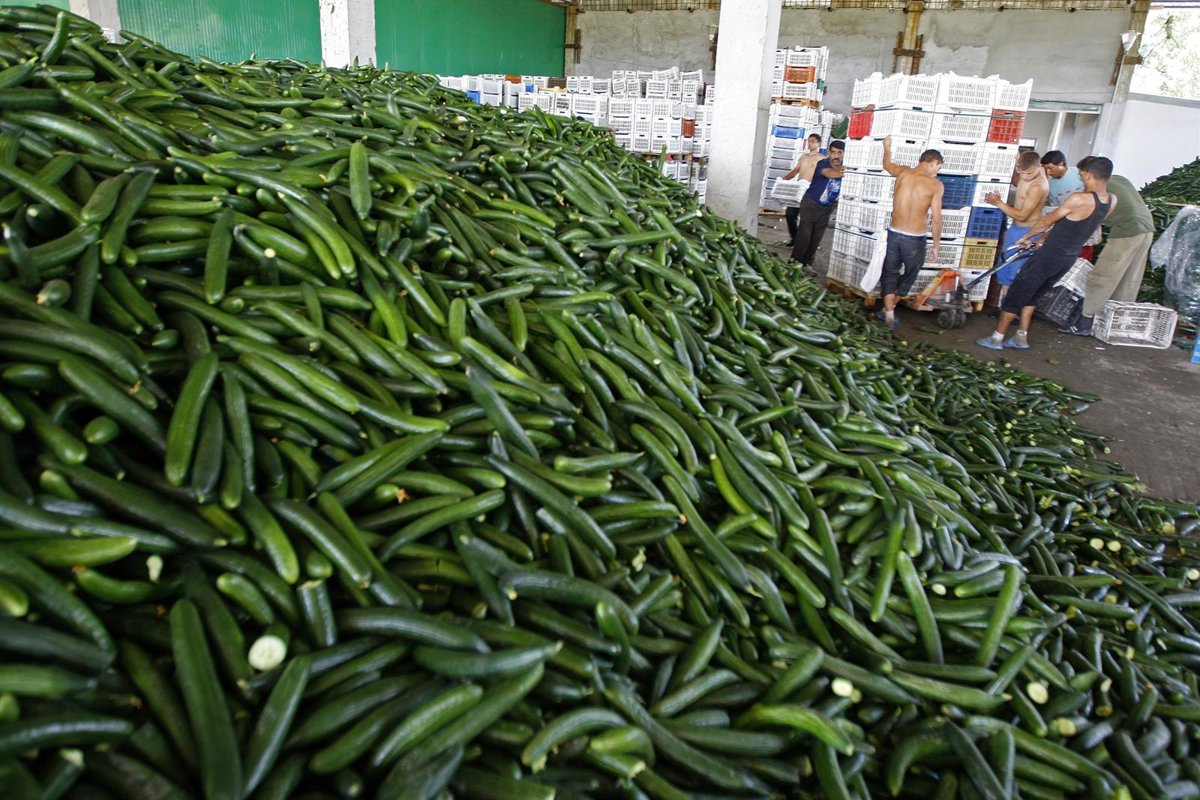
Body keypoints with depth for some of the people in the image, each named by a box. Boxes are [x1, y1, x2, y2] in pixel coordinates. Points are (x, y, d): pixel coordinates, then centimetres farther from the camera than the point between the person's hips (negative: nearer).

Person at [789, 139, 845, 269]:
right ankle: (794, 262, 1)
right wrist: (840, 172, -64)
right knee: (804, 235, -8)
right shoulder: (823, 163, -19)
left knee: (816, 238, 7)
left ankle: (807, 263, 16)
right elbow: (828, 173, -42)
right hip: (811, 204, -5)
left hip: (826, 208, 5)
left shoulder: (845, 168, -4)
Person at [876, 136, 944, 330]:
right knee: (909, 276, 19)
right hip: (915, 239, -3)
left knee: (889, 273, 15)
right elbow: (936, 219, -11)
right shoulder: (936, 185, -9)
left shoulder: (903, 172, 1)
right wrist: (937, 245, 0)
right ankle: (889, 310, 25)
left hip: (894, 233, 3)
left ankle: (888, 314, 5)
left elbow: (887, 165, 24)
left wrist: (887, 147, 44)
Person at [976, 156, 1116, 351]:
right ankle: (1021, 337, 25)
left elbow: (1047, 221, -10)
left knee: (1016, 293, 5)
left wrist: (1025, 237, 6)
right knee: (1030, 294, 23)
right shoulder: (1112, 202, -1)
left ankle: (997, 338, 10)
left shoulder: (1079, 199, -24)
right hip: (1069, 258, 7)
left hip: (1051, 255, -7)